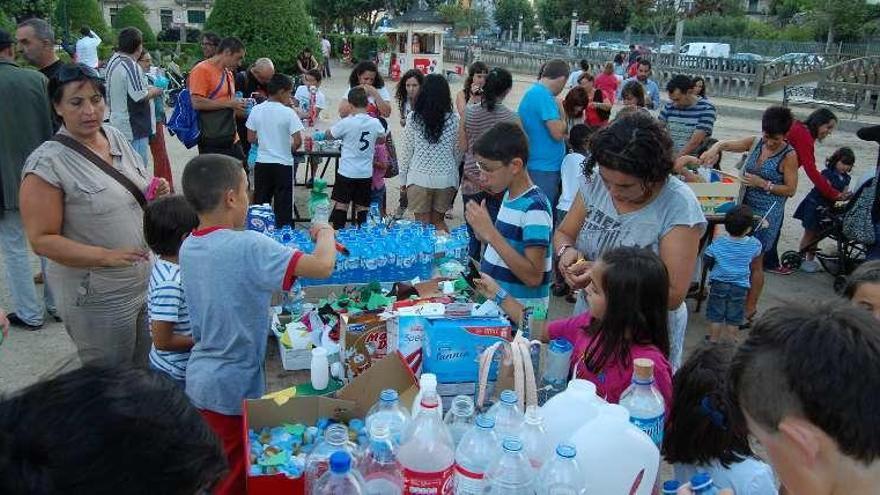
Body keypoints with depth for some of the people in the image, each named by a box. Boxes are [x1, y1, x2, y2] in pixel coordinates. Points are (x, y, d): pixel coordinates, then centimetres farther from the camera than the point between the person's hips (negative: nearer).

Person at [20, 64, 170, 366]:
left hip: (146, 281, 6)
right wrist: (106, 256, -28)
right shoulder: (47, 163, -17)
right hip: (98, 298, -6)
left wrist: (157, 194, -5)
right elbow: (41, 239, -17)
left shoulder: (117, 137, 3)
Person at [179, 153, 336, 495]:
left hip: (200, 380, 7)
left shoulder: (188, 247, -1)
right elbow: (322, 267, -31)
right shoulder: (247, 246, -26)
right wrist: (326, 233, -10)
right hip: (233, 388, -7)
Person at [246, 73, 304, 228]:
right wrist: (290, 150, 4)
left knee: (260, 203, 14)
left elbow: (251, 138, 3)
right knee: (283, 205, 5)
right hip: (283, 164, -4)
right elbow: (298, 141, -16)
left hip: (262, 163, 4)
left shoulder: (256, 110, -2)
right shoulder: (288, 112, -14)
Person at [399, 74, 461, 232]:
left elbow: (408, 151, -2)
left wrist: (403, 178, 10)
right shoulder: (454, 118, -4)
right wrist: (455, 180, 16)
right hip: (446, 178, 2)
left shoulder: (413, 117, -7)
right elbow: (457, 152, 3)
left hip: (419, 178, -1)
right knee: (439, 222, 18)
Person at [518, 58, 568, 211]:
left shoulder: (532, 92, 13)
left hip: (534, 165, 10)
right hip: (545, 168, -10)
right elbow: (558, 133, -20)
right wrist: (562, 114, -4)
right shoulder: (544, 96, -18)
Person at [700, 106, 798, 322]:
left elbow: (790, 190, -9)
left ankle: (749, 310, 12)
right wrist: (714, 149, -16)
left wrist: (762, 183, -19)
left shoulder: (789, 156, -10)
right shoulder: (755, 143, 4)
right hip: (745, 207, 5)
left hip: (766, 214, -5)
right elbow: (725, 144, 7)